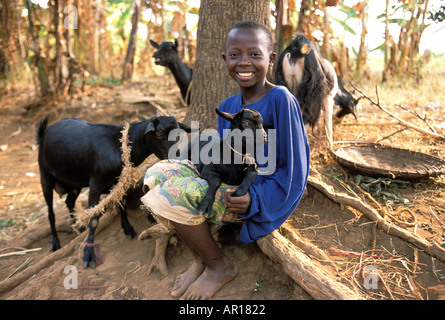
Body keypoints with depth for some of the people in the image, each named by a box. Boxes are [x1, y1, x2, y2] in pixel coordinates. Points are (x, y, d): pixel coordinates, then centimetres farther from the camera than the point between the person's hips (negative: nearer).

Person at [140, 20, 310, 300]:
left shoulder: (281, 100, -16)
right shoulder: (227, 106, 6)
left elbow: (293, 168, -14)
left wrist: (255, 199, -24)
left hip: (258, 193, -7)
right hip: (230, 183, 8)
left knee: (173, 193, -23)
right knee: (156, 174, -5)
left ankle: (219, 266, 1)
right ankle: (200, 258, 4)